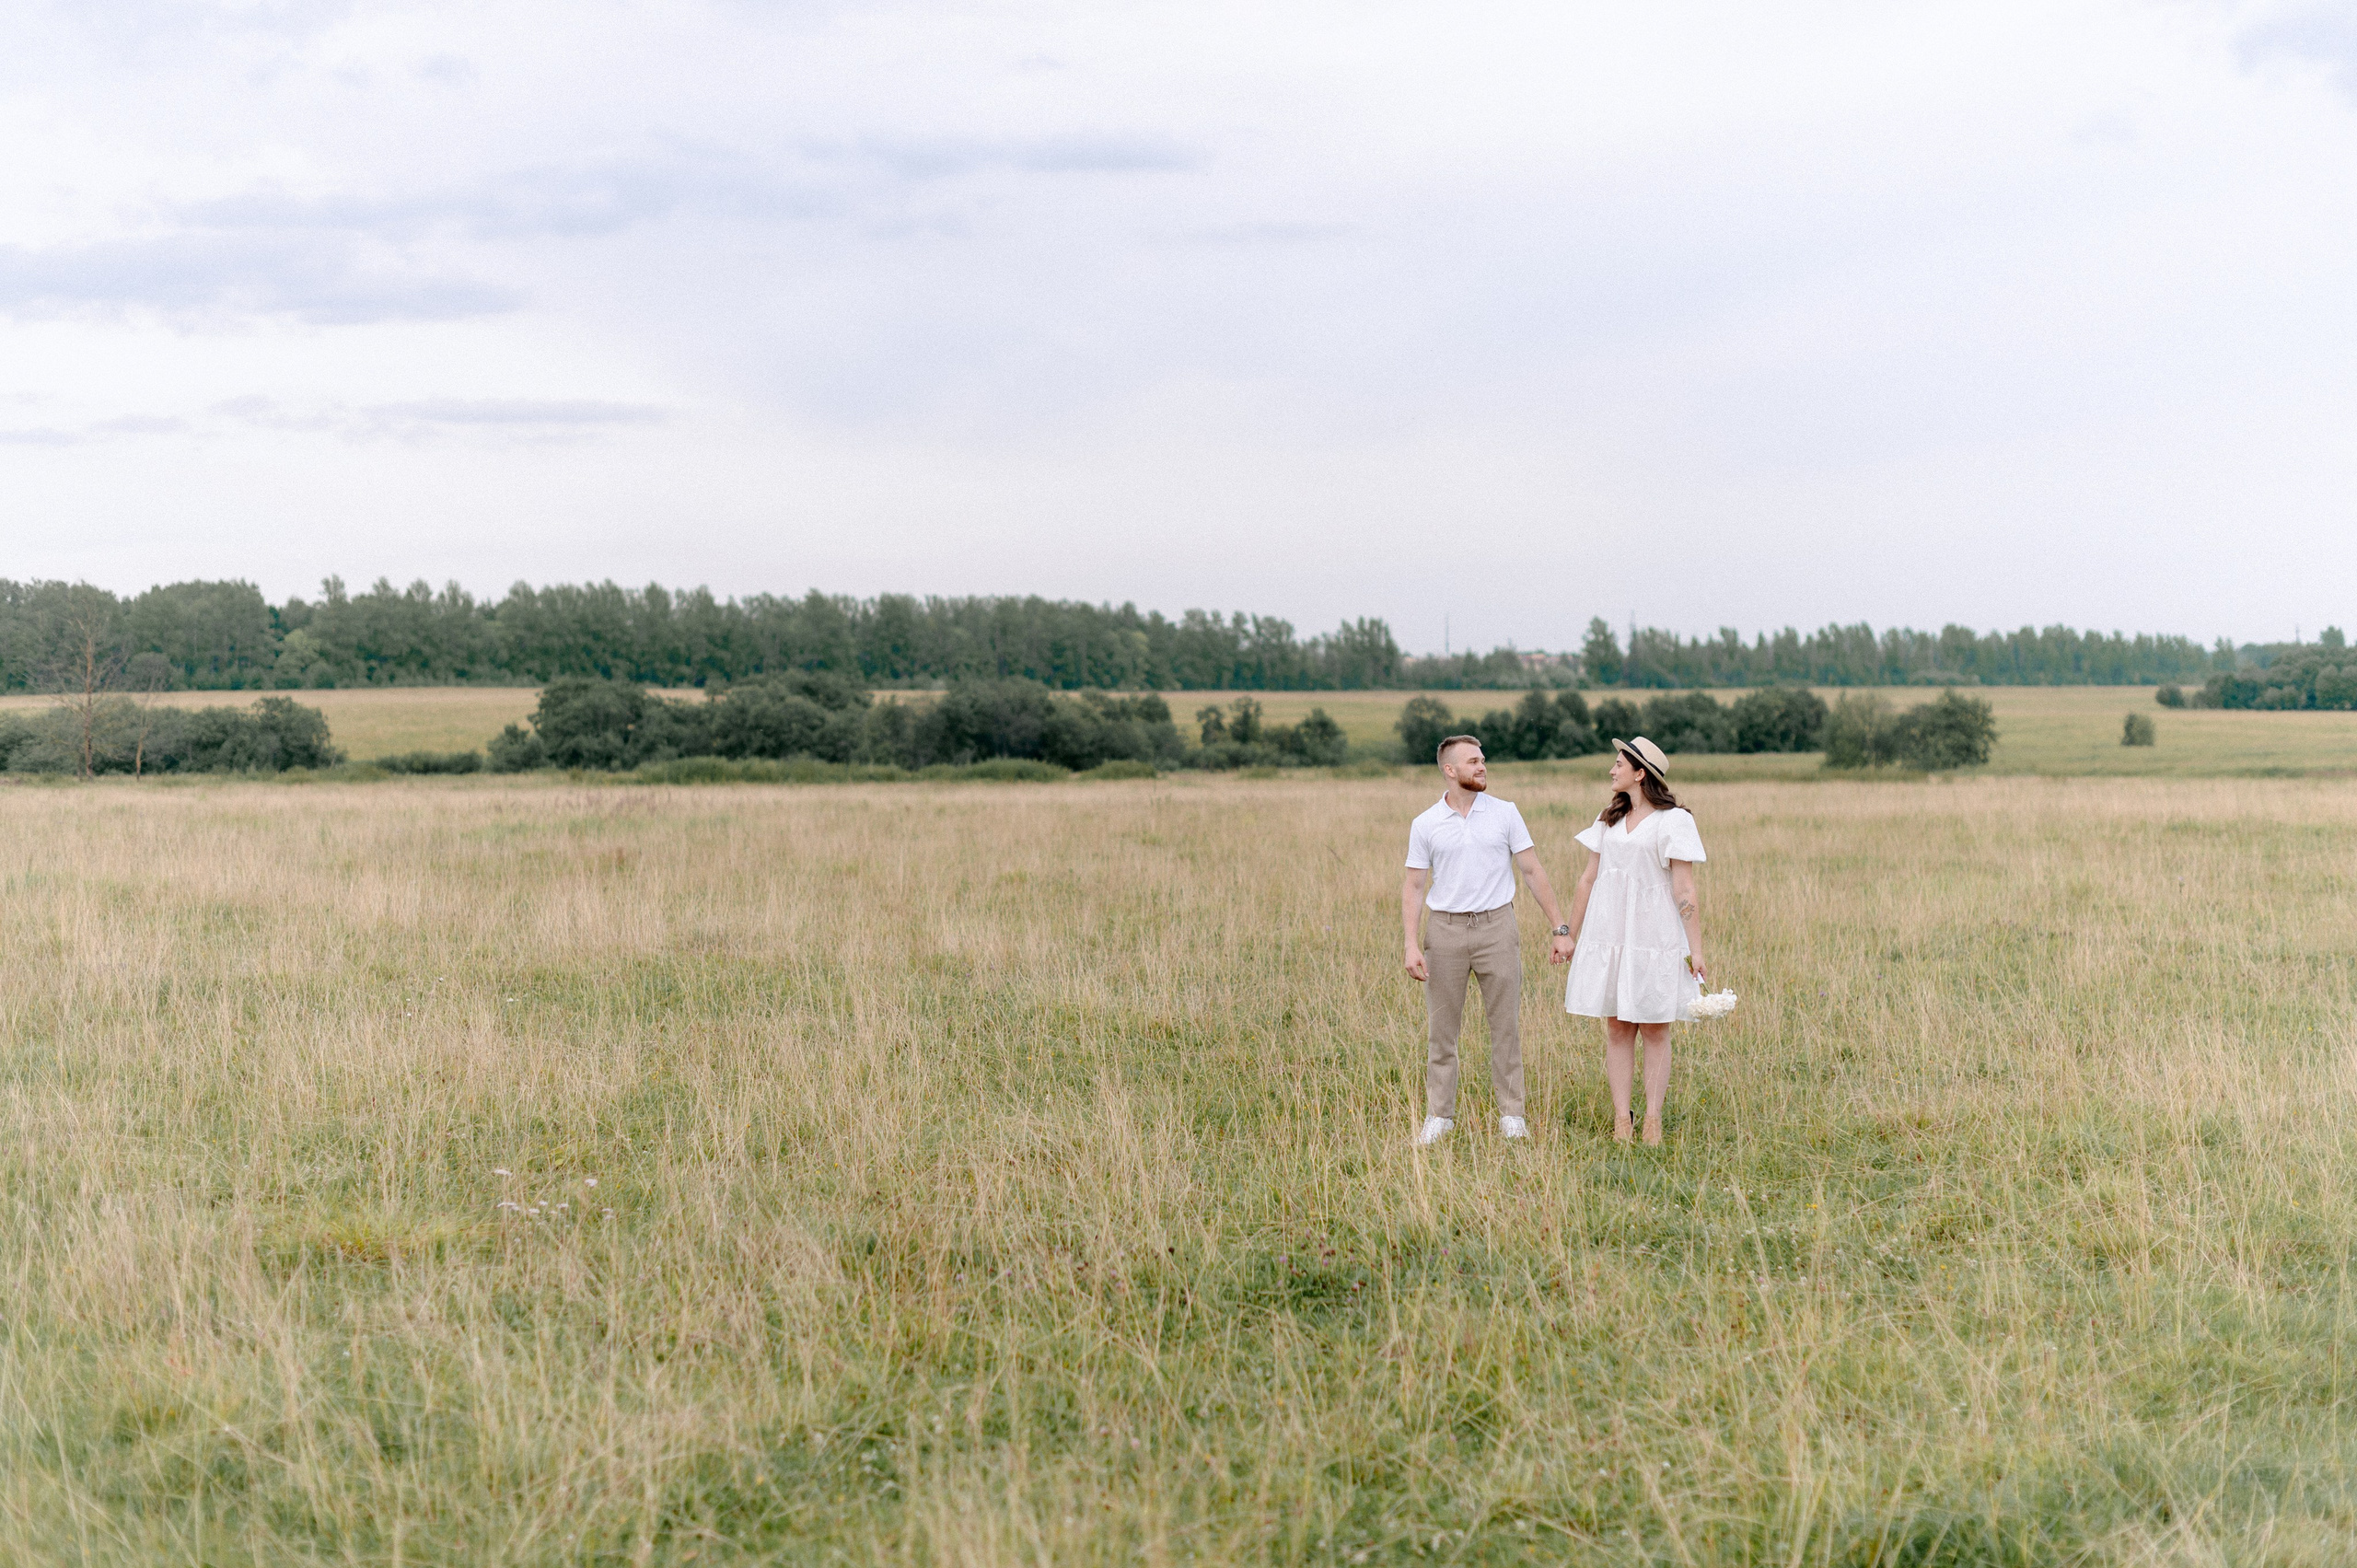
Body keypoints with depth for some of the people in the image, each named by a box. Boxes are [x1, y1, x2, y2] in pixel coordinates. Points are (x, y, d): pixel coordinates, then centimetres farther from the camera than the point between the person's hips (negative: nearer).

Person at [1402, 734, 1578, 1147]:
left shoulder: (1505, 814, 2)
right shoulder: (1425, 825, 1)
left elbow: (1533, 871, 2)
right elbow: (1413, 887, 2)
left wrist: (1560, 929, -1)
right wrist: (1412, 945, -9)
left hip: (1496, 928, 0)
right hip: (1446, 931, 0)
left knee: (1505, 1027, 3)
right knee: (1441, 1030, 4)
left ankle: (1511, 1115, 12)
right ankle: (1439, 1117, 12)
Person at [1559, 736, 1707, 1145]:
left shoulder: (1673, 821, -4)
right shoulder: (1608, 820, 13)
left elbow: (1684, 891, -7)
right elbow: (1588, 881, 15)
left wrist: (1695, 950, -10)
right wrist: (1571, 937, 15)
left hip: (1654, 937, -5)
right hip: (1608, 936, 5)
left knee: (1655, 1032, 1)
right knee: (1616, 1029, 3)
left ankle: (1653, 1122, 5)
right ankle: (1620, 1121, 5)